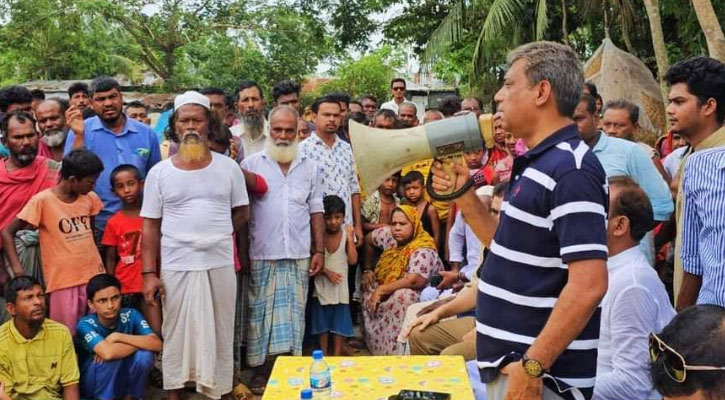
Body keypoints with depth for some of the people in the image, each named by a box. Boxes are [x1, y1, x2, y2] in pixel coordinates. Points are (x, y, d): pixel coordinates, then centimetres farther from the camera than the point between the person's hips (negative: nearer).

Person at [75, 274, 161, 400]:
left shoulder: (130, 315, -13)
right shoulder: (86, 324, -22)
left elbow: (157, 344, -25)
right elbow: (107, 353, -40)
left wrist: (118, 337, -28)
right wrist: (138, 343, -26)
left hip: (121, 380, 4)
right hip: (91, 383, -4)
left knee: (145, 354, -24)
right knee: (114, 355, -31)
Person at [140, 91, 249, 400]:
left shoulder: (228, 167, 2)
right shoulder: (159, 172, 1)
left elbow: (241, 213, 11)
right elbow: (150, 227, 1)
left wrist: (213, 235, 2)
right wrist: (149, 273, -5)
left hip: (220, 265, 1)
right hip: (176, 267, 0)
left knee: (218, 334, 9)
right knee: (176, 334, 9)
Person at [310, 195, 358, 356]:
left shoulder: (347, 233, -4)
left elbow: (353, 260, -9)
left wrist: (350, 238, -14)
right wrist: (327, 272, -19)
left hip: (340, 284, 1)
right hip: (322, 284, -1)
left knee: (339, 319, 6)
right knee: (322, 319, 7)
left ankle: (337, 353, 15)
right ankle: (323, 352, 19)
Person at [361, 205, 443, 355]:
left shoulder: (423, 251, -27)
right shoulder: (390, 235, -7)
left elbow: (415, 280, -39)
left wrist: (382, 290, -33)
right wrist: (367, 269, 10)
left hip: (422, 294, -9)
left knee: (402, 297, -36)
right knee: (368, 286, -3)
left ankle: (395, 352, -30)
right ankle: (371, 344, 6)